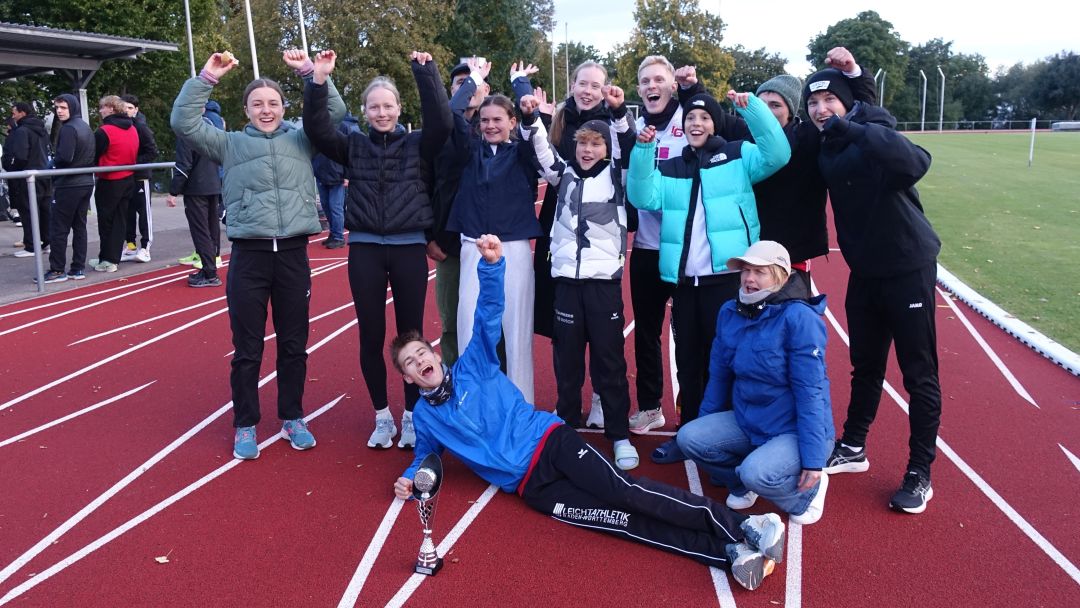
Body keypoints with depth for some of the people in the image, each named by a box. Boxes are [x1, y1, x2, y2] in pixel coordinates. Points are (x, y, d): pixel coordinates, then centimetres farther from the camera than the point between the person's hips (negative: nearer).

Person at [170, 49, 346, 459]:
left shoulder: (302, 139, 10)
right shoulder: (230, 144, 8)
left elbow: (336, 112, 3)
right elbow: (183, 122, 0)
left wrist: (310, 71, -4)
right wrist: (206, 78, -6)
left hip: (293, 253, 1)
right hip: (248, 255, -1)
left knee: (294, 345, 11)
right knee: (247, 349, 6)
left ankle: (292, 419, 27)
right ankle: (245, 426, 20)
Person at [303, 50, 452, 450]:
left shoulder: (418, 144, 3)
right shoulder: (354, 146, 7)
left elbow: (442, 122, -14)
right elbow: (317, 130, -7)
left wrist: (425, 71, -17)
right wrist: (319, 80, -16)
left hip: (409, 248, -1)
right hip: (365, 249, 1)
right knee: (371, 337, 7)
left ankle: (411, 415, 21)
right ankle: (382, 416, 23)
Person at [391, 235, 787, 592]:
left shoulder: (472, 367, 7)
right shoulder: (423, 416, 13)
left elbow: (488, 314, -4)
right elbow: (427, 454, 30)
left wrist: (491, 263, -22)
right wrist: (410, 476, 6)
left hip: (550, 441, -1)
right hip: (532, 484, 1)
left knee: (623, 491, -25)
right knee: (619, 520, -18)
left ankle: (741, 527, -30)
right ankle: (730, 552, -30)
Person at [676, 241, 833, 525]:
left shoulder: (799, 318, -20)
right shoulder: (730, 312, 0)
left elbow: (810, 391, -22)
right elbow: (719, 375, 9)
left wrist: (814, 460, -23)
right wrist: (705, 425, 14)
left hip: (795, 429, -6)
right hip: (747, 422, 6)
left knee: (757, 473, -31)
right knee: (688, 437, -14)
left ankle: (807, 488, 4)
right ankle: (742, 482, 13)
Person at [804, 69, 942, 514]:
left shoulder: (873, 131, -17)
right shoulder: (826, 149, 4)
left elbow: (914, 163, -35)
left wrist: (852, 129, -35)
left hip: (908, 268, -6)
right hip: (865, 272, 6)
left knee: (919, 373, 3)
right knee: (865, 367, 18)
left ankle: (919, 474, 14)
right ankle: (852, 448, 33)